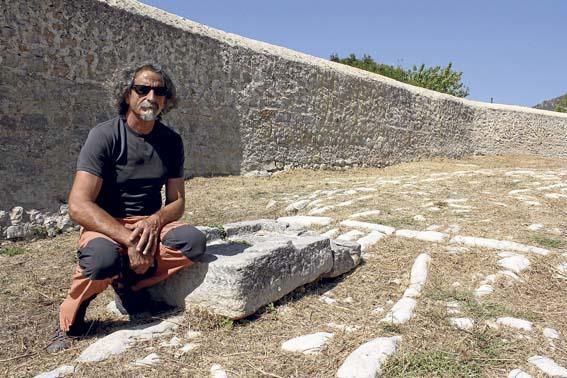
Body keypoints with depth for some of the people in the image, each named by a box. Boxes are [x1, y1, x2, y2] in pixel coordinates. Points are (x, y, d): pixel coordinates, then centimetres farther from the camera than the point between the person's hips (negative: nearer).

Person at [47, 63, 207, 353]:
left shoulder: (171, 141, 1)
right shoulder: (104, 135, -13)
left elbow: (176, 201, 2)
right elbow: (78, 206, -21)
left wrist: (154, 222, -21)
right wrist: (128, 240, -30)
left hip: (151, 224, 4)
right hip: (106, 227, -3)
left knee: (193, 241, -26)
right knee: (104, 258, -38)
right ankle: (69, 320, -5)